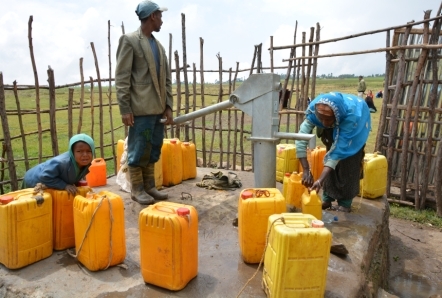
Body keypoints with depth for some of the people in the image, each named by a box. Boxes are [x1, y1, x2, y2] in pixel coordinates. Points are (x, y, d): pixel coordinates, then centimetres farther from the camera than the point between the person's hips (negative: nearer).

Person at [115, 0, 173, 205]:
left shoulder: (158, 45, 18)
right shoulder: (129, 40, -2)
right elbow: (121, 77, -8)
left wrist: (168, 106, 8)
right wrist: (125, 108, -13)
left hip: (158, 108, 7)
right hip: (141, 108, -7)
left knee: (153, 150, 11)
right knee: (138, 150, 1)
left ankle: (149, 186, 23)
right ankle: (137, 189, 14)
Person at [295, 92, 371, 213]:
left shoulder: (351, 115, -44)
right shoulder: (313, 109, -37)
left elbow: (339, 148, -45)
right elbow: (301, 138, -39)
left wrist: (320, 180, -50)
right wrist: (306, 170, -46)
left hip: (356, 124, -3)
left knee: (348, 162, -13)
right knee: (331, 154, 0)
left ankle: (345, 203, -2)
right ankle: (327, 198, 12)